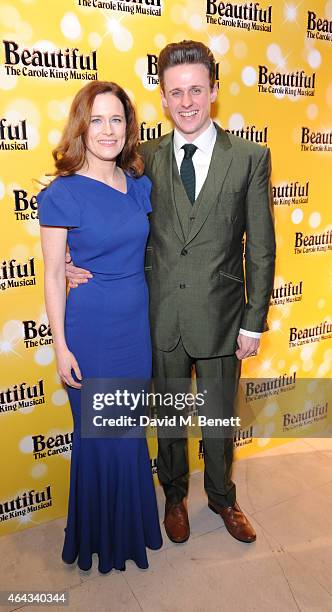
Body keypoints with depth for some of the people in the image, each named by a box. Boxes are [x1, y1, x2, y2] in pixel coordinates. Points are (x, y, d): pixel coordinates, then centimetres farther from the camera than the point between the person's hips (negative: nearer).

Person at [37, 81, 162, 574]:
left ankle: (132, 523, 45)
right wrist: (61, 347, -9)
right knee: (99, 435, 11)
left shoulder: (141, 185, 2)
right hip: (90, 331, -4)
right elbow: (52, 276, -9)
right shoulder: (62, 194, -12)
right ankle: (101, 535, 39)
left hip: (138, 325, 5)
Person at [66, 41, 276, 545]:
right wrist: (85, 264, -12)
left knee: (219, 418, 18)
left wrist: (253, 324, -6)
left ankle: (221, 497, 46)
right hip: (162, 317, 2)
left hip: (221, 316, -1)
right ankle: (175, 495, 46)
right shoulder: (147, 158, 0)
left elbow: (261, 249, -5)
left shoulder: (250, 158, -5)